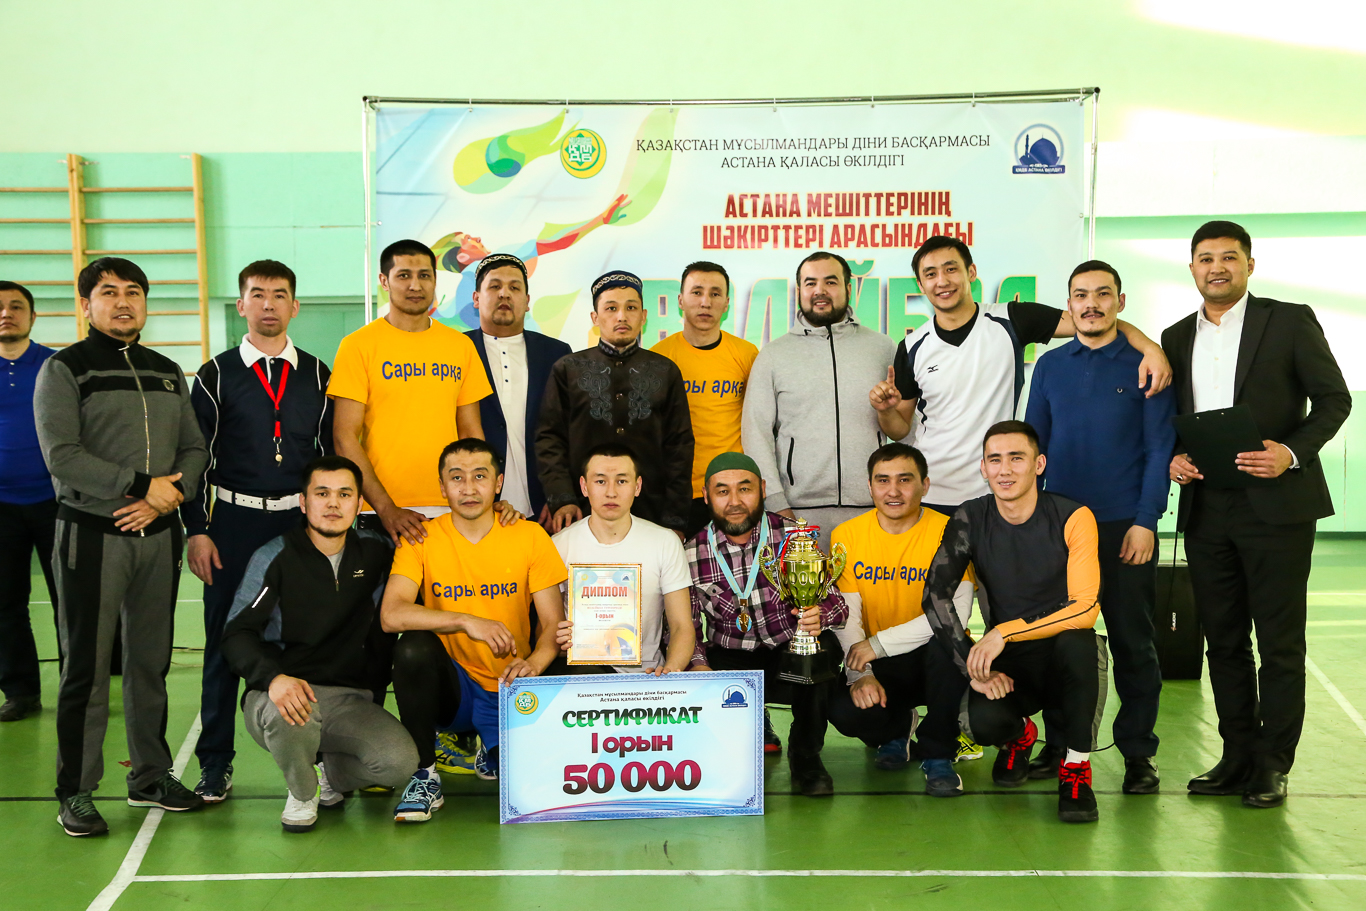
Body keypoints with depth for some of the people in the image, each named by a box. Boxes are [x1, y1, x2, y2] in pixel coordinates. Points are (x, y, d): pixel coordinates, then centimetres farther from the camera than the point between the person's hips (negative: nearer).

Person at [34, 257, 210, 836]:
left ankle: (151, 777, 21)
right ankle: (76, 793, 6)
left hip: (158, 533, 5)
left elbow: (194, 450, 11)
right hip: (91, 534, -5)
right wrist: (143, 485, -16)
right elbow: (62, 457, -13)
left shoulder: (168, 374, 15)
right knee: (87, 668, -3)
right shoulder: (64, 370, -1)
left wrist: (170, 497, -8)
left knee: (151, 662, 10)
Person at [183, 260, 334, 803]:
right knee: (224, 642, 2)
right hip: (235, 522, -1)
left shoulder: (317, 375, 9)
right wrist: (197, 530, -3)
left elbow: (331, 453, 11)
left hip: (302, 521, 1)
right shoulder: (216, 376, 4)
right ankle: (215, 763, 14)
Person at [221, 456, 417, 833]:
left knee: (399, 762, -25)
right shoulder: (275, 558, -3)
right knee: (291, 715, -40)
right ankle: (302, 793, -3)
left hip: (351, 699, 3)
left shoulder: (374, 552, 8)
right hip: (279, 693, -3)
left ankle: (333, 771, 13)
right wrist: (274, 678, -31)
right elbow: (237, 636, -12)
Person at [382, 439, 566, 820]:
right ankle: (424, 775, -14)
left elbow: (555, 623, -4)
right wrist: (466, 622, -27)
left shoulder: (529, 536, -3)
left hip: (508, 690, 1)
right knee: (412, 647, -31)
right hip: (451, 686, -1)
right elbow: (391, 615, -18)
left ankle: (492, 753, 18)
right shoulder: (420, 539, -4)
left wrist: (535, 661, -25)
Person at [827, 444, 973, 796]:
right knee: (844, 711, -26)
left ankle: (938, 754, -13)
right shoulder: (847, 535, 0)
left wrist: (879, 643, -23)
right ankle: (896, 728, 13)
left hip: (933, 661, -2)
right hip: (879, 667, 2)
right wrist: (860, 674, -19)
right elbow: (846, 617, -2)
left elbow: (957, 612, -20)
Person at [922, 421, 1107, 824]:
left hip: (1066, 657, -2)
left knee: (1077, 640, -37)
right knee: (983, 722, -30)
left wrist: (1005, 632, -27)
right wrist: (973, 665, -21)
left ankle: (1077, 766, -16)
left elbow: (1085, 609, -19)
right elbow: (936, 595, -9)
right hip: (1006, 662, 2)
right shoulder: (970, 520, -3)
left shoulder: (1073, 518, -11)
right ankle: (1018, 733, 13)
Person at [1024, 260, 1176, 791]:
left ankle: (1138, 752, 12)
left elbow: (1159, 448, -2)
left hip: (1126, 527, -3)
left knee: (1132, 641, 3)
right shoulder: (1050, 365, 9)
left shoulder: (1145, 365, 0)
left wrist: (1145, 521, -10)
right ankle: (1060, 744, 18)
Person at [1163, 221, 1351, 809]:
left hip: (1276, 502, -4)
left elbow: (1333, 398, -1)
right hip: (1206, 508, 5)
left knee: (1280, 641, 0)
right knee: (1222, 639, 9)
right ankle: (1237, 755, 19)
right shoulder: (1177, 337, 14)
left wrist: (1291, 452, -16)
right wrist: (1171, 459, -2)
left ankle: (1273, 764, 8)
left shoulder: (1291, 322, 1)